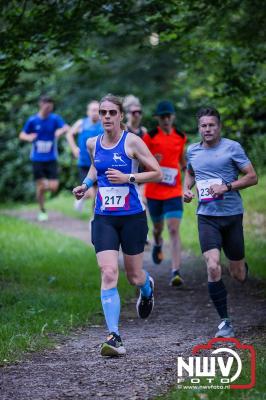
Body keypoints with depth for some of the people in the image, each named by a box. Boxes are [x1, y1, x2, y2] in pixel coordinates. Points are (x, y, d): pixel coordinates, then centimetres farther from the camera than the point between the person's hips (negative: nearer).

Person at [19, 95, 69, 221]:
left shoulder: (55, 118, -4)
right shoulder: (32, 120, -4)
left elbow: (66, 127, -18)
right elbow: (22, 135, 4)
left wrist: (61, 130, -39)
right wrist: (29, 137, -18)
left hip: (51, 159, 1)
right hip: (37, 159, -1)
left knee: (53, 187, -7)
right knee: (40, 187, -1)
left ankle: (45, 184, 28)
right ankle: (42, 211, 19)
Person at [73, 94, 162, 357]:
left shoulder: (131, 142, -8)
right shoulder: (93, 144, 6)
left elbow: (157, 173, -6)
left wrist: (128, 178, -17)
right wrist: (86, 183, 9)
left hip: (133, 217, -2)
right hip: (104, 219, 2)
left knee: (134, 276, 10)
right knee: (108, 274, -14)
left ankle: (147, 289, 50)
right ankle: (114, 337, -16)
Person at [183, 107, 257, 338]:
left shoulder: (232, 147, -4)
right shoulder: (192, 151, 8)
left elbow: (252, 177, -5)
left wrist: (227, 186, -17)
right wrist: (187, 189, 9)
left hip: (232, 216, -1)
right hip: (207, 217, 2)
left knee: (239, 275, 7)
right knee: (213, 268, -17)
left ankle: (241, 265, 47)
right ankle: (225, 322, -8)